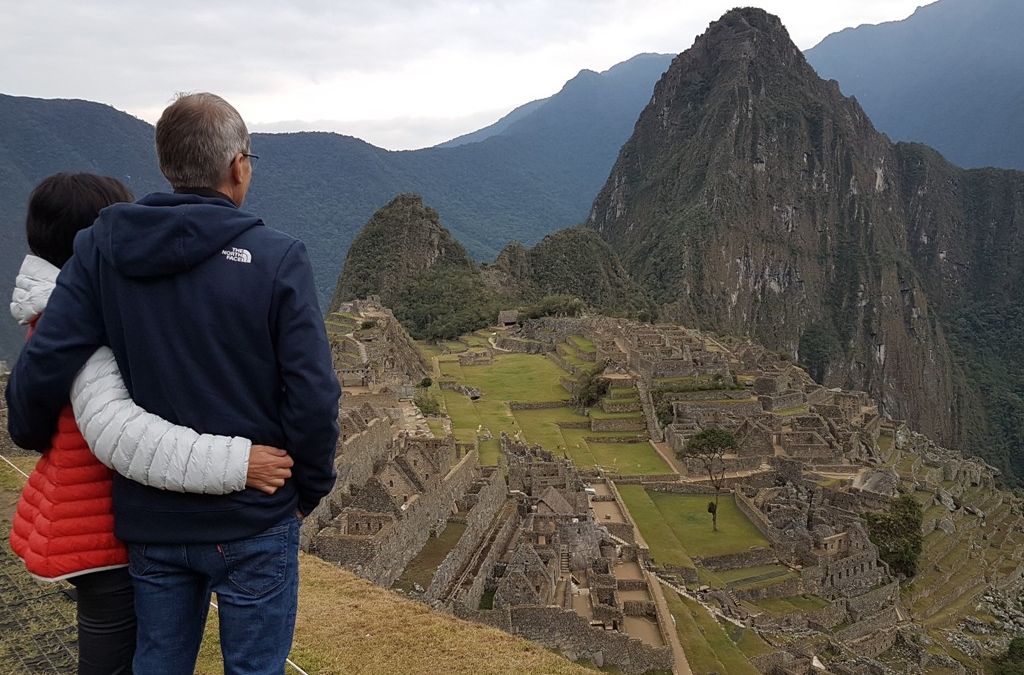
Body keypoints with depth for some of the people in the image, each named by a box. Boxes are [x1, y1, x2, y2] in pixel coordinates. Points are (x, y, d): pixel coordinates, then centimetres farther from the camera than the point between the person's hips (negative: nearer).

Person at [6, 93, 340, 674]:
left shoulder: (102, 249, -5)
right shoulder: (278, 260, -15)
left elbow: (42, 370, -8)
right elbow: (313, 396, -16)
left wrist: (31, 436, 14)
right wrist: (311, 488, 1)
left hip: (150, 519, 4)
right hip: (254, 522, -3)